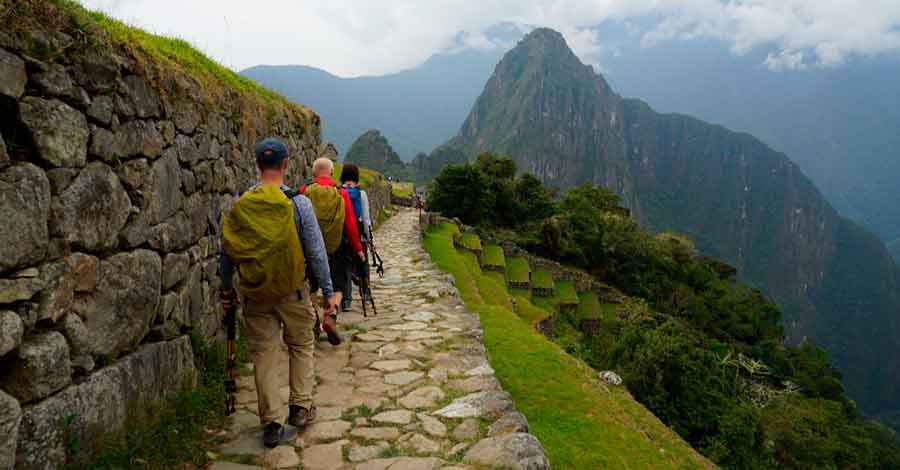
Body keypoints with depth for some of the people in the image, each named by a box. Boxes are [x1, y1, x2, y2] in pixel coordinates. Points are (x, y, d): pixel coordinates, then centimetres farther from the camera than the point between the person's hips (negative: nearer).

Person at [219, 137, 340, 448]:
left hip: (254, 293, 2)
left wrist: (225, 288, 18)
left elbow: (226, 251, 5)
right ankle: (300, 407, 21)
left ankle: (271, 422, 14)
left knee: (264, 353, 10)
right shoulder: (298, 203, -11)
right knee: (301, 346, 18)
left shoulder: (239, 204, -2)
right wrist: (328, 291, -1)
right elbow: (316, 252, -8)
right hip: (292, 291, -2)